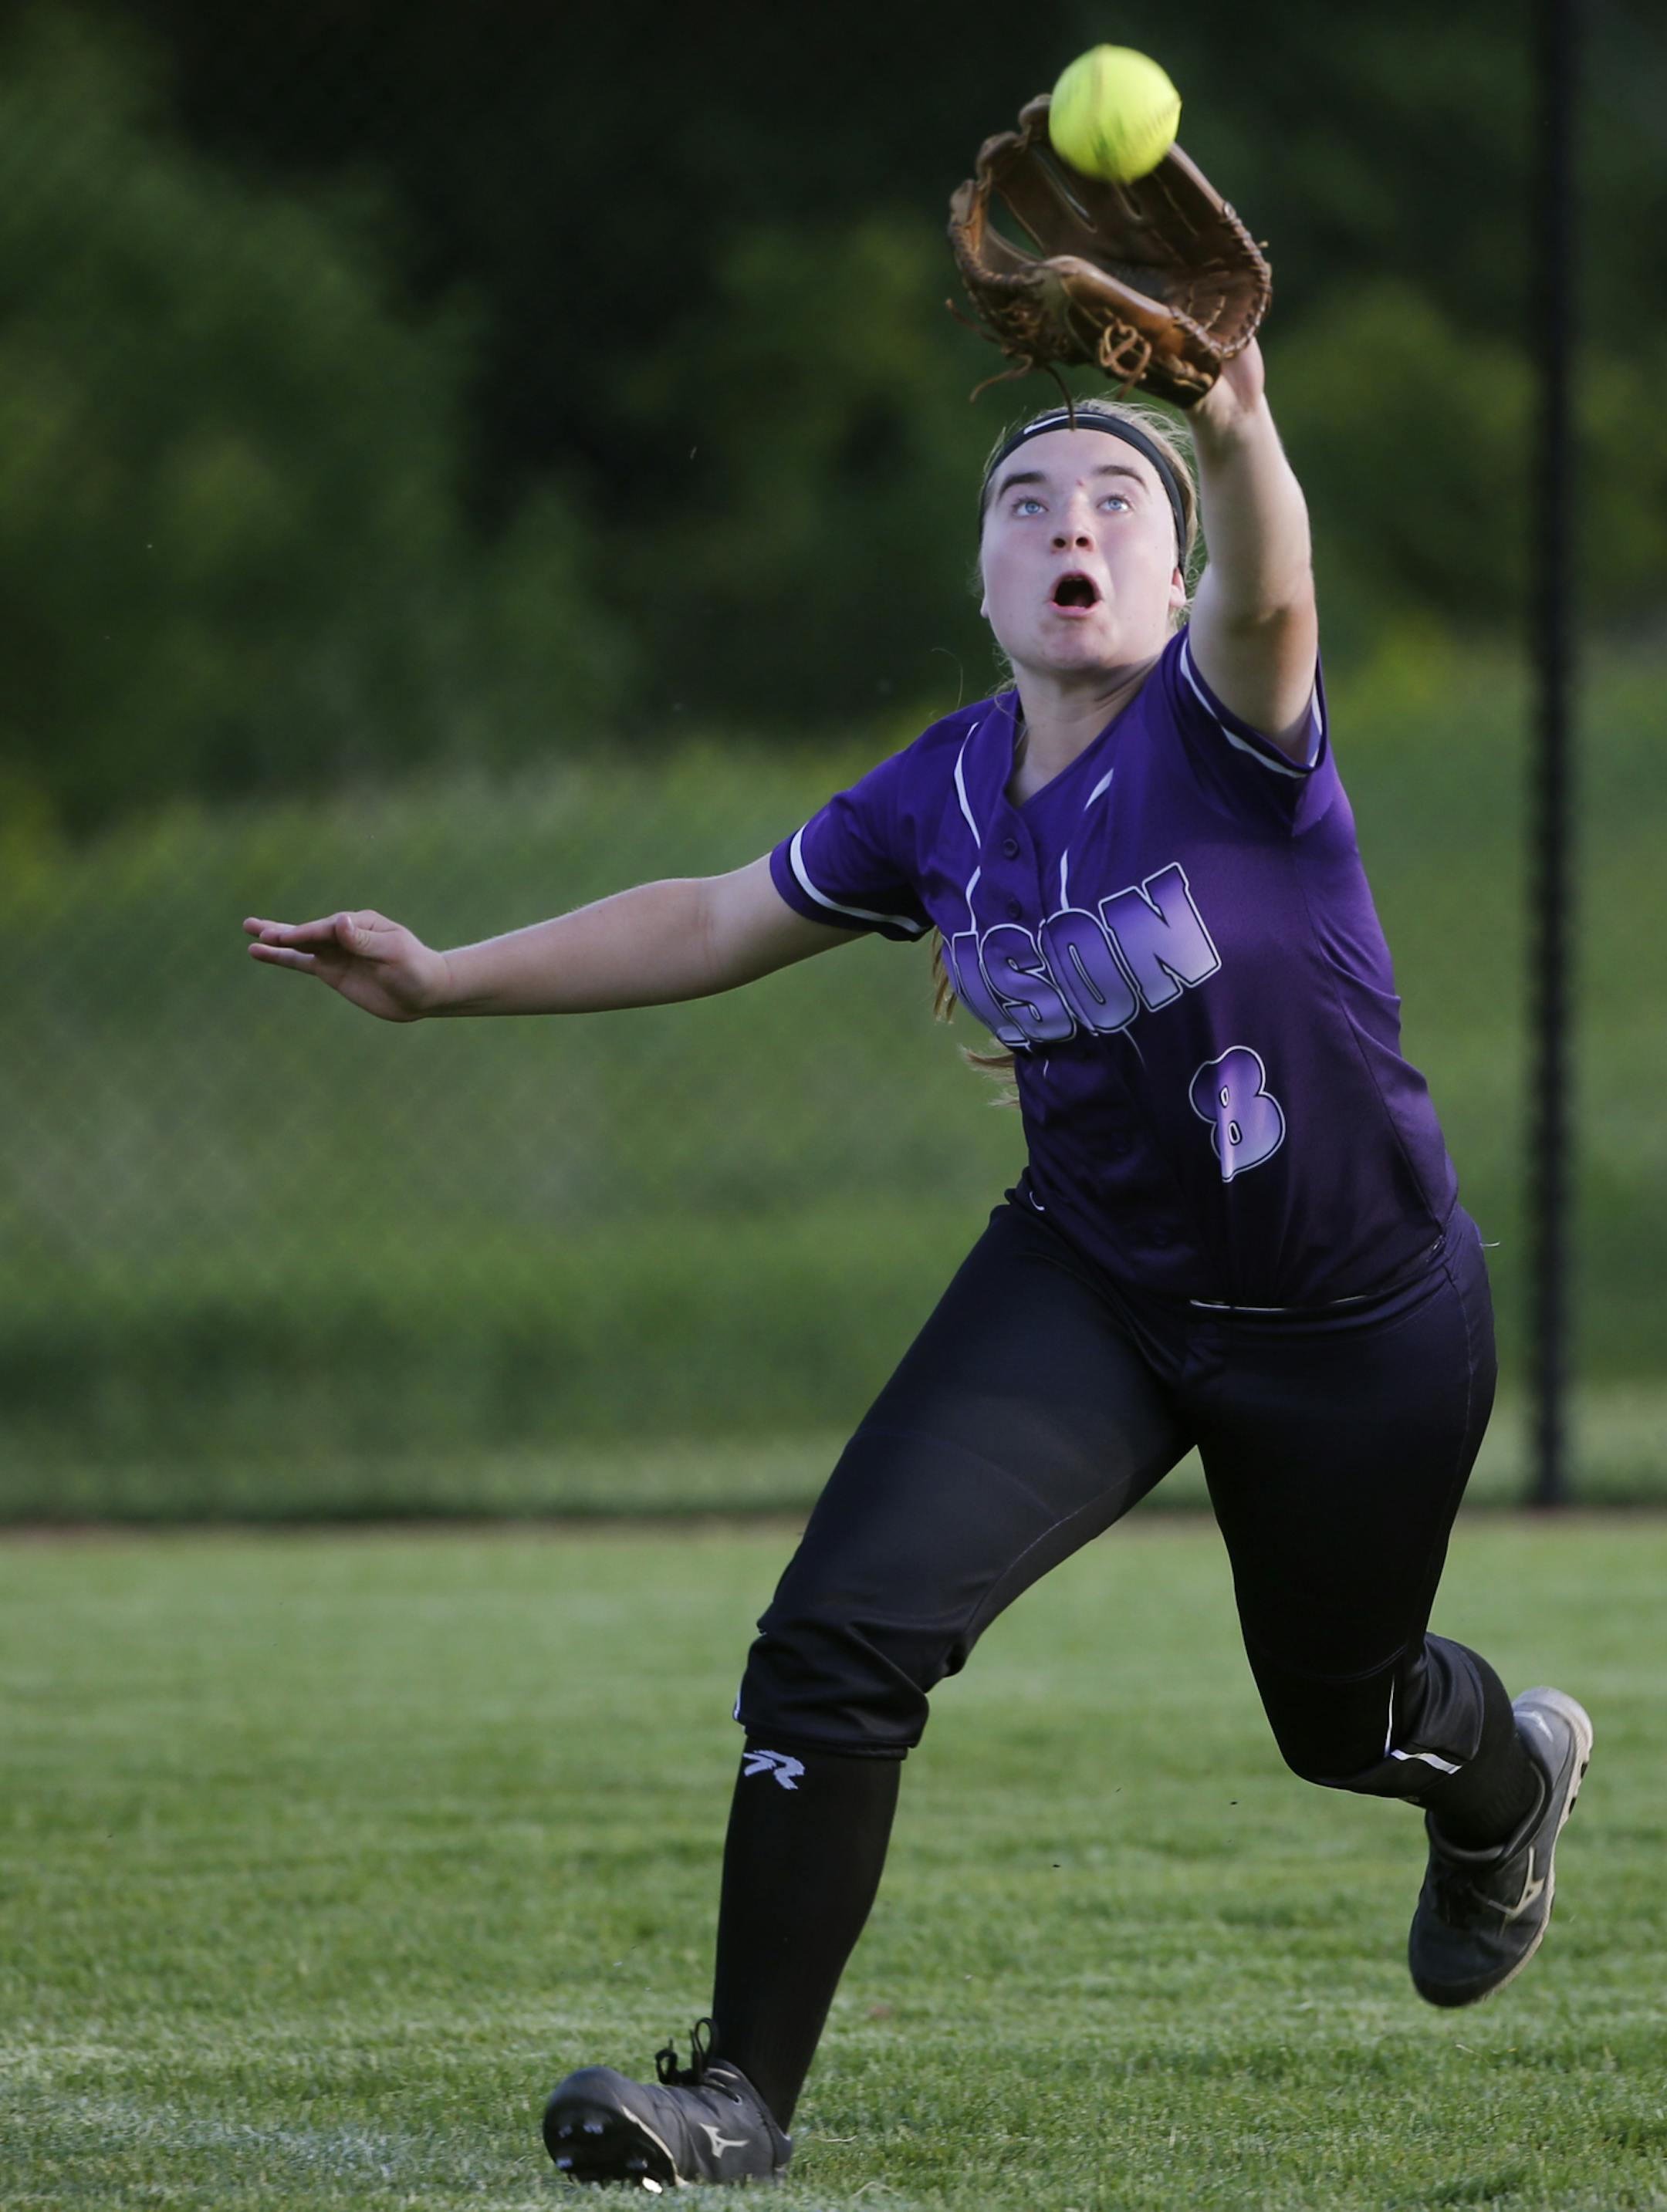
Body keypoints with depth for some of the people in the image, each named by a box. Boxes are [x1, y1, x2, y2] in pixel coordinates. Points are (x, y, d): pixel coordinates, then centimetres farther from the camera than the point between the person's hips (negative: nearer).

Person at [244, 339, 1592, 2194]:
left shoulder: (1222, 728, -23)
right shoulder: (944, 795, -7)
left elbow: (1268, 599, -48)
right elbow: (717, 925, 9)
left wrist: (1236, 431, -71)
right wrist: (442, 982, 4)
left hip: (1362, 1317, -4)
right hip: (1089, 1277, 4)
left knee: (1342, 1717, 19)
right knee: (838, 1638, -16)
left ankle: (1507, 1775, 58)